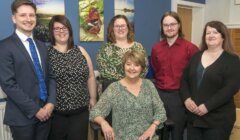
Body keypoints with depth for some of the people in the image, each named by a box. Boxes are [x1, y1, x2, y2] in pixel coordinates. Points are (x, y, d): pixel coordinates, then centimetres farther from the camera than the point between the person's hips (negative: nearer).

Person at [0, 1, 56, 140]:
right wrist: (35, 109, -15)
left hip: (45, 112, 5)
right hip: (22, 116, -5)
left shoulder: (42, 46, 10)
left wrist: (51, 102, -6)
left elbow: (51, 76, 9)